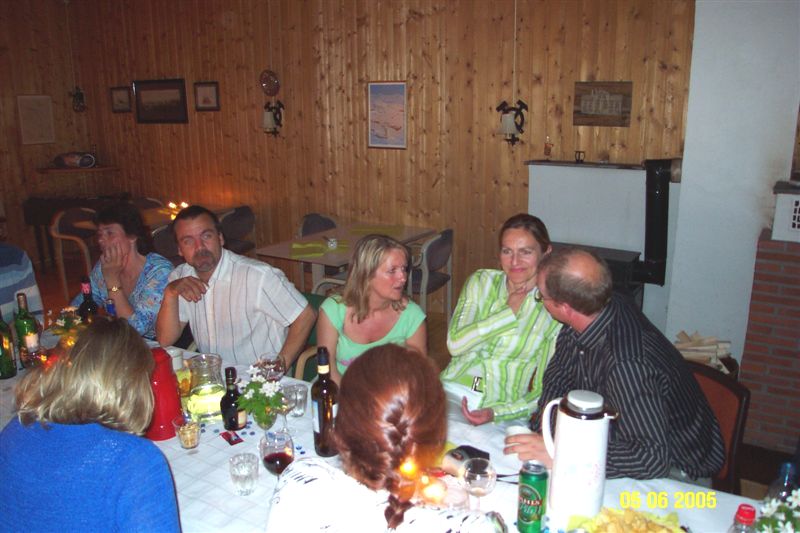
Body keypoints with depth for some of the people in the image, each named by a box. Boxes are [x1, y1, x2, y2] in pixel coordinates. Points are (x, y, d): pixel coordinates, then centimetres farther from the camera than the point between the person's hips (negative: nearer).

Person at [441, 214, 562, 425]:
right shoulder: (481, 281, 5)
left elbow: (544, 390, 0)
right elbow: (455, 343, -8)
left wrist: (496, 413, -15)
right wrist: (509, 311, -9)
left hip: (505, 413, -1)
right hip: (452, 392, 1)